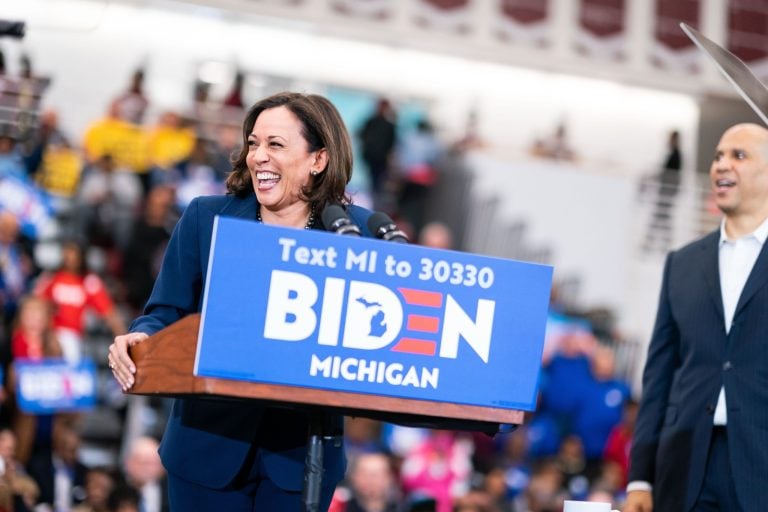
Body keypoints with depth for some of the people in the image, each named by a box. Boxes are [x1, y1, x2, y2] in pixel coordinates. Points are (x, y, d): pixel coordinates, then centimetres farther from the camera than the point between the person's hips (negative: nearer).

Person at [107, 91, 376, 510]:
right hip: (209, 447, 0)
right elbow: (166, 313, 2)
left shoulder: (359, 232, 0)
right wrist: (138, 340, -20)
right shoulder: (206, 218, 1)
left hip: (301, 456, 0)